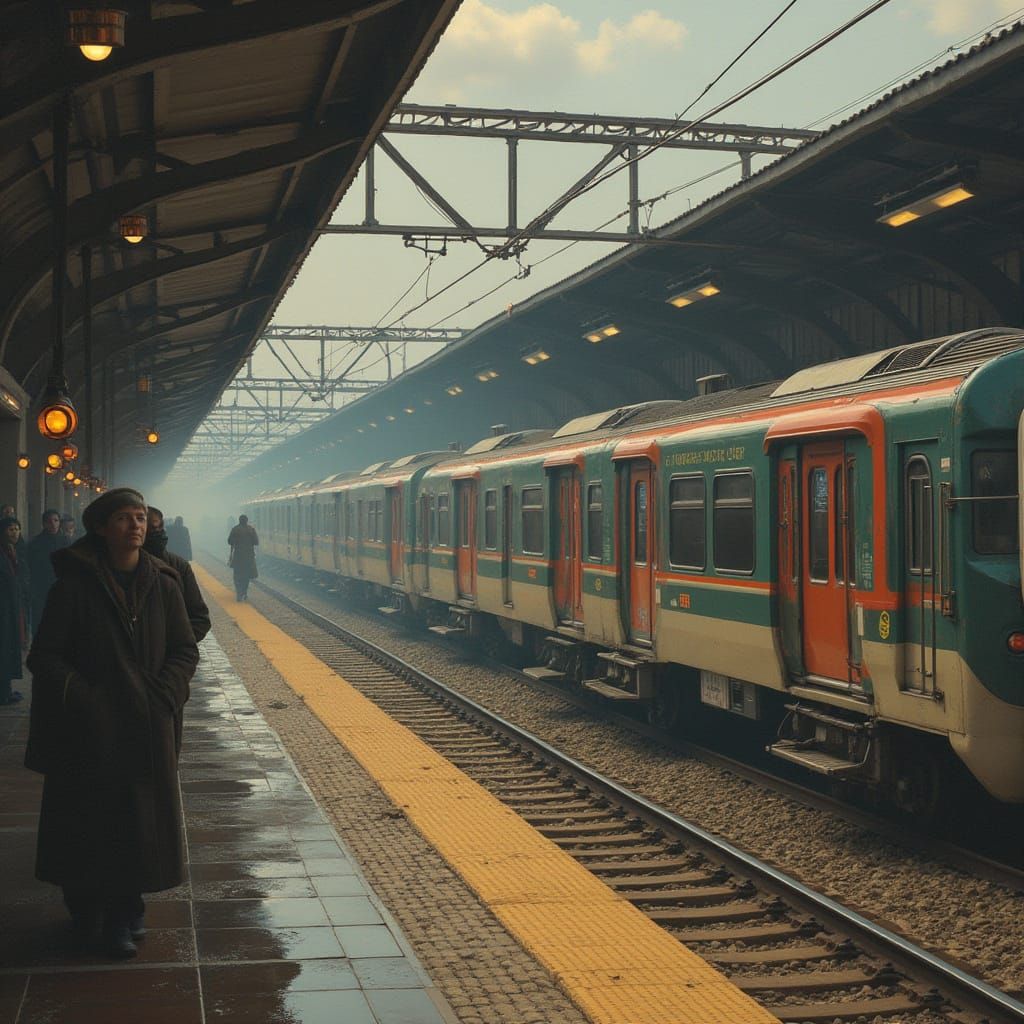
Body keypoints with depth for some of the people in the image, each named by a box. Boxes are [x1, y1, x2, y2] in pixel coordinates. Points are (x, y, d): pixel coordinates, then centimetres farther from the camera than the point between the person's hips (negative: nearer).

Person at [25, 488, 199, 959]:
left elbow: (186, 650, 7)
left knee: (140, 820, 5)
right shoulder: (74, 585, -7)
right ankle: (88, 914, 18)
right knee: (87, 822, 2)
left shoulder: (162, 585, 2)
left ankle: (123, 914, 19)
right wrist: (85, 700, -16)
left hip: (146, 728, 3)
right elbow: (44, 655, -7)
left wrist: (161, 695, -8)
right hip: (88, 730, -3)